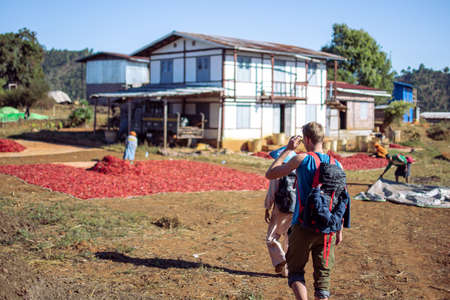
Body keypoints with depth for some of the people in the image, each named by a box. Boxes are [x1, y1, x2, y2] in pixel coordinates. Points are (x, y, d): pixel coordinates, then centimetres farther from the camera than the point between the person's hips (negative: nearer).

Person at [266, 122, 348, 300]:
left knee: (295, 271, 11)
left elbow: (270, 174, -1)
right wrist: (339, 230, 17)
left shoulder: (302, 159, -10)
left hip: (303, 227, -4)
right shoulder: (337, 165, 4)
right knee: (323, 275, 12)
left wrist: (288, 150, 4)